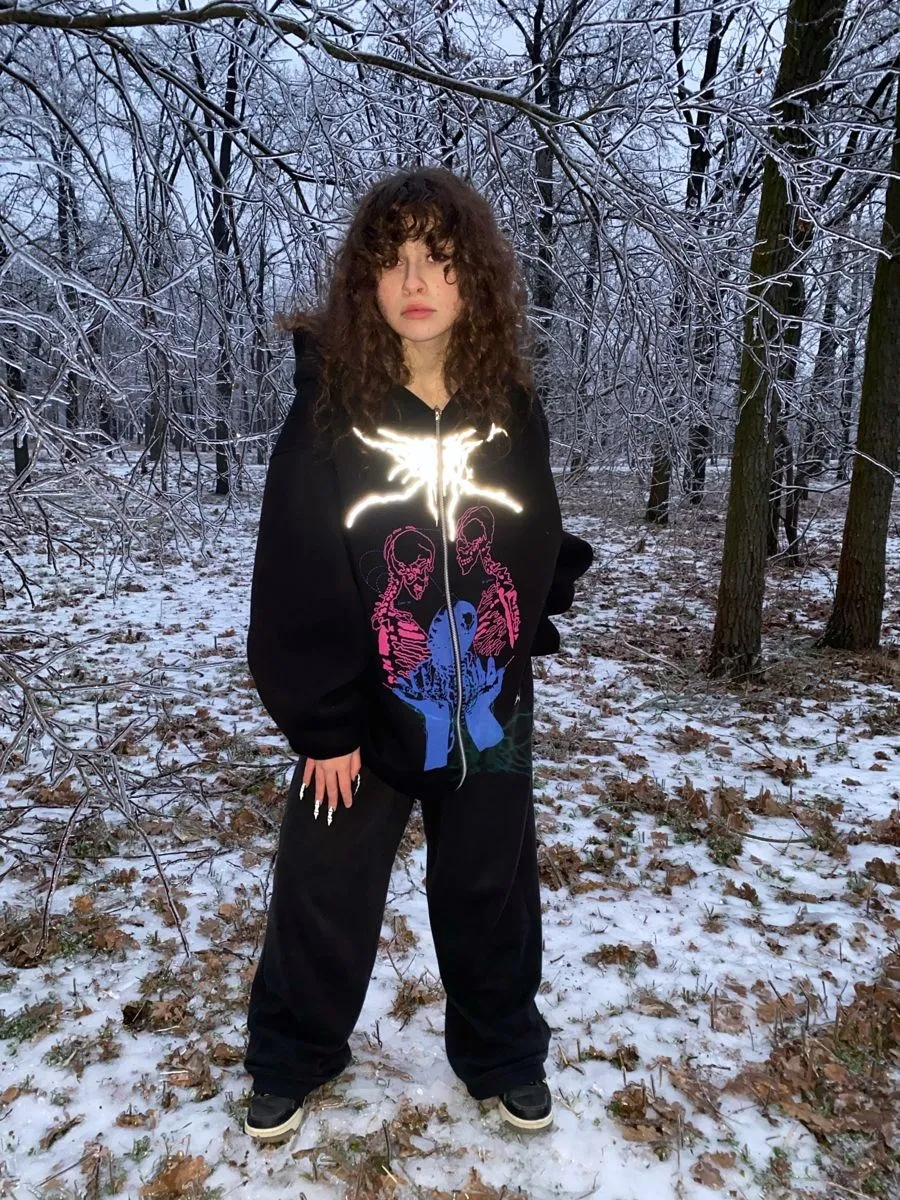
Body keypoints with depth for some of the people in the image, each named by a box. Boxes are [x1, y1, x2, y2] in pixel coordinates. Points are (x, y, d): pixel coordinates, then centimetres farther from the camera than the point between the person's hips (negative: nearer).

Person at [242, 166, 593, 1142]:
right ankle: (291, 1060, 41)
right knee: (323, 899, 14)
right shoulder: (328, 412, -12)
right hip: (361, 718, -2)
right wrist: (322, 723, -12)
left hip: (489, 717, 3)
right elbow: (295, 584, -13)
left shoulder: (513, 413, -2)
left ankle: (504, 1056, 44)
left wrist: (523, 635, -1)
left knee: (490, 898, 19)